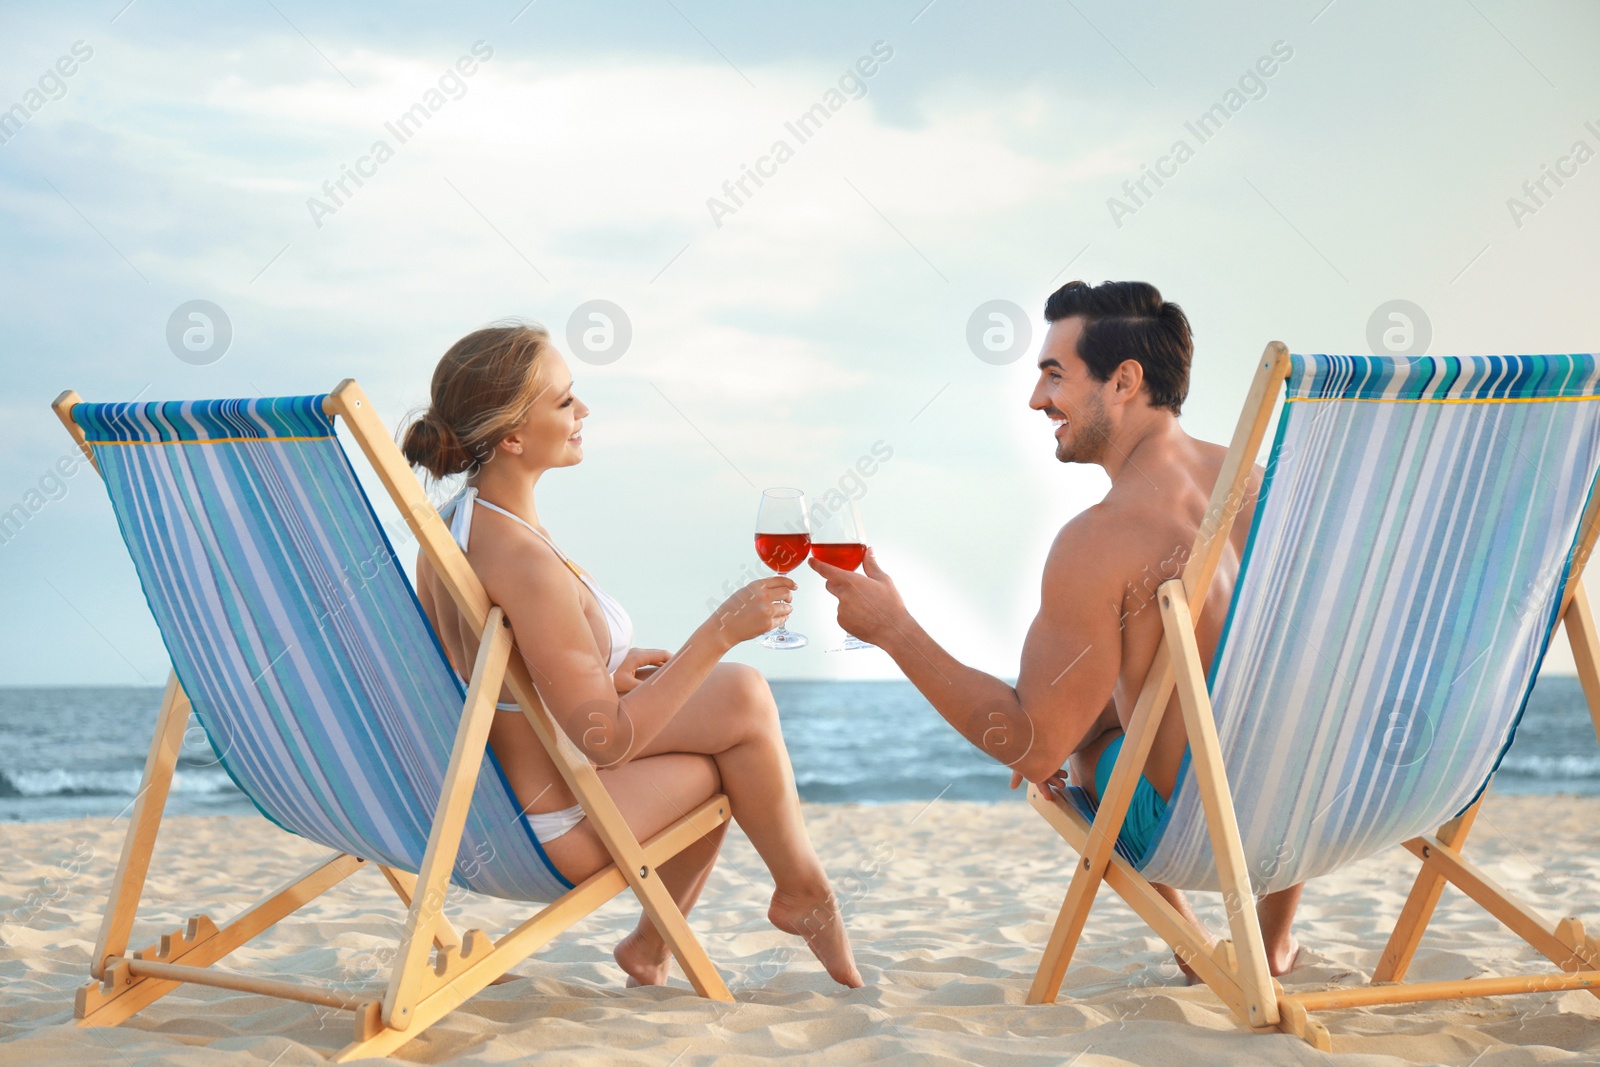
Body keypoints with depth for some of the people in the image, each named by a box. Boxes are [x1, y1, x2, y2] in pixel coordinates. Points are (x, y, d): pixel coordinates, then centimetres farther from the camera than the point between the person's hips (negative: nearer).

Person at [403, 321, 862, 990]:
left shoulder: (447, 527, -1)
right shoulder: (524, 564, -30)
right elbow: (607, 741, -28)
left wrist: (601, 675, 8)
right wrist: (721, 632, -26)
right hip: (554, 828, -9)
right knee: (745, 700, -3)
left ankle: (651, 947, 26)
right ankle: (803, 892, 20)